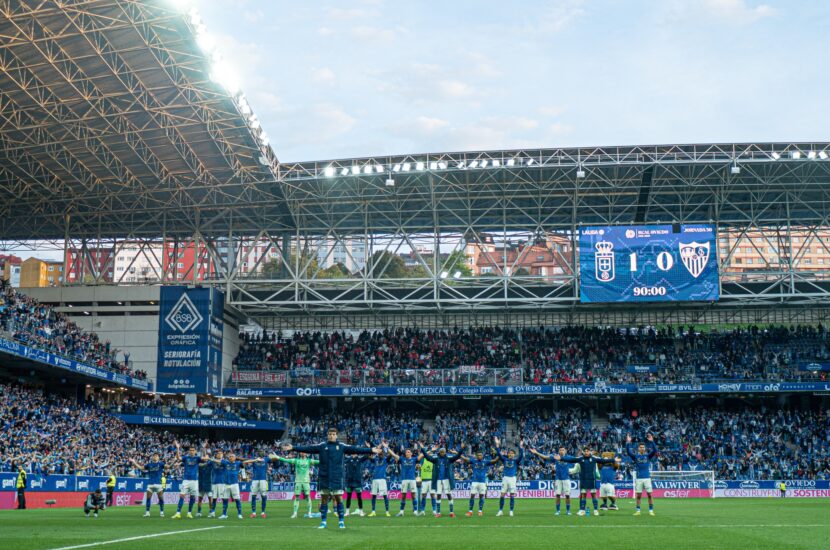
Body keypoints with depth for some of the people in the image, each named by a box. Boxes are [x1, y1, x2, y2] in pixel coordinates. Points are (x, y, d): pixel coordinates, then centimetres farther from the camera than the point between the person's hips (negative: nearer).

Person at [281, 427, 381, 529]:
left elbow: (356, 449, -2)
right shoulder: (321, 446, 4)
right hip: (324, 477, 1)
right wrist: (293, 448, -10)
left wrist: (371, 450, -10)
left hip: (337, 477, -1)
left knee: (339, 498, 1)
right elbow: (307, 448, -2)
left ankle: (341, 522, 10)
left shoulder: (342, 446, 3)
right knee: (324, 499, 6)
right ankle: (323, 522, 13)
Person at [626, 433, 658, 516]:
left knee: (650, 494, -3)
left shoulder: (648, 456, 5)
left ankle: (651, 510, 3)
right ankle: (638, 511, 10)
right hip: (639, 478, 0)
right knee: (638, 495, 3)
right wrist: (628, 442, -21)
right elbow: (629, 452, -10)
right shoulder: (635, 456, 5)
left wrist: (651, 441, -20)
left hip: (647, 478, 0)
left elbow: (654, 451, -9)